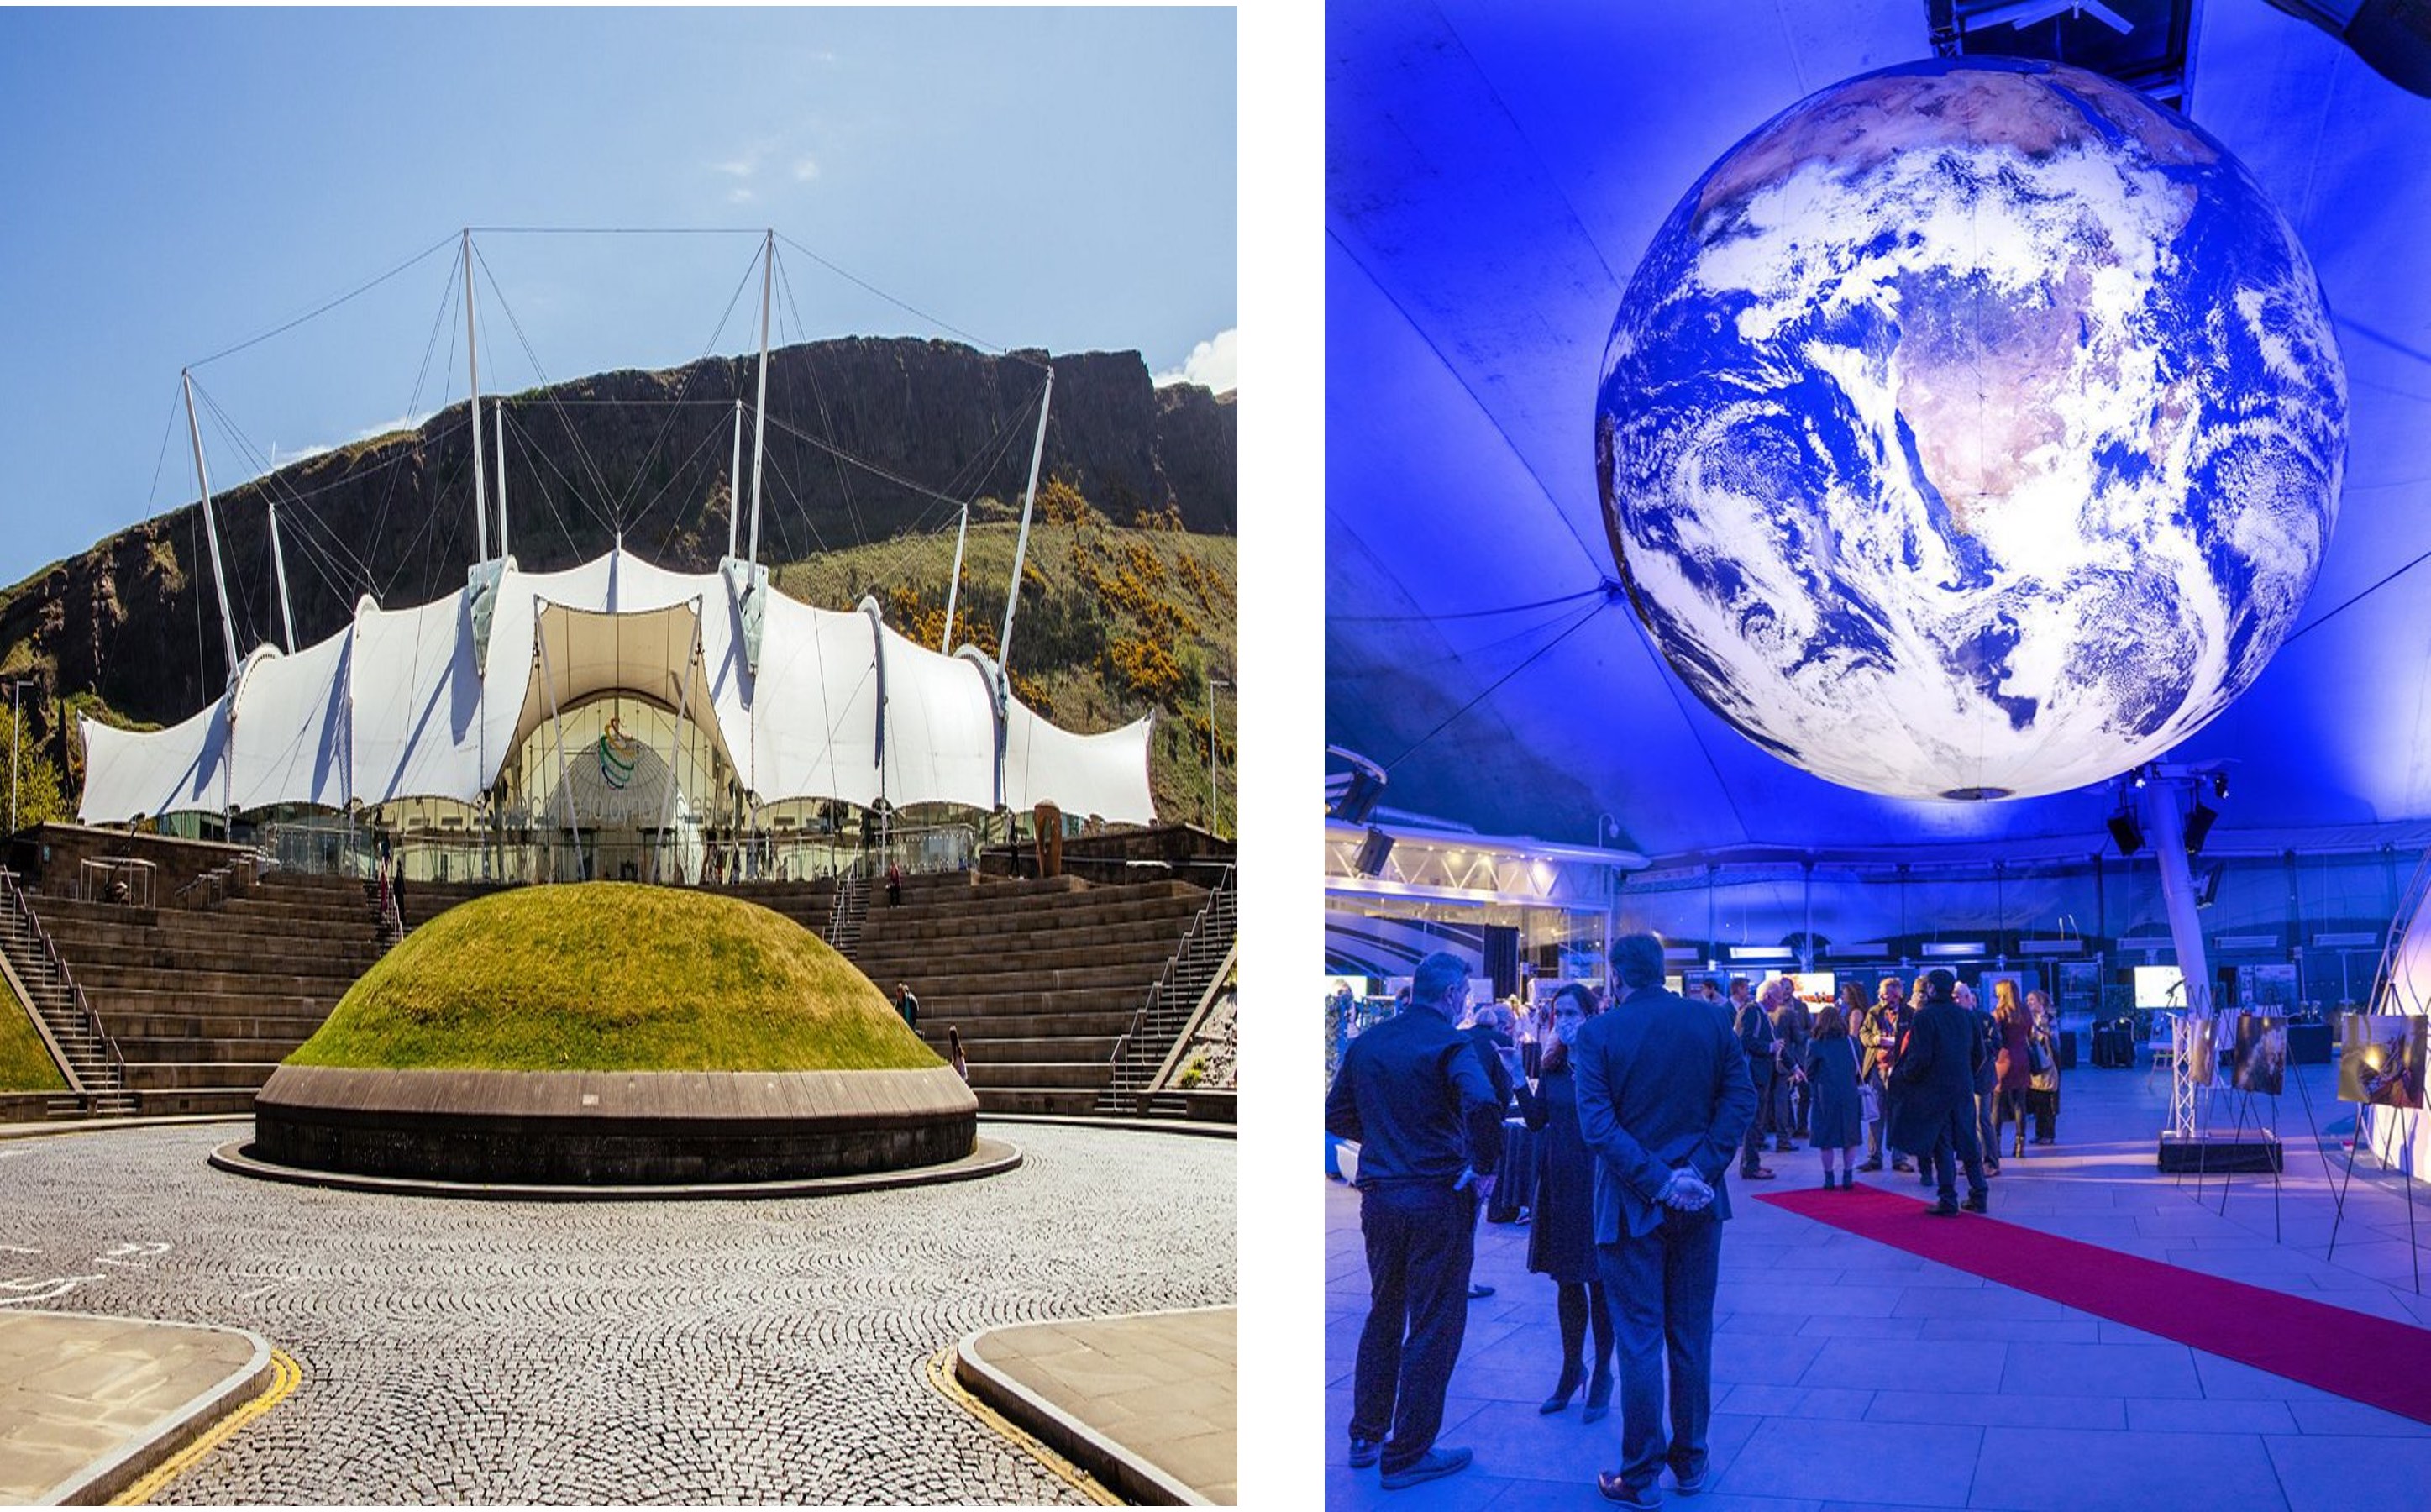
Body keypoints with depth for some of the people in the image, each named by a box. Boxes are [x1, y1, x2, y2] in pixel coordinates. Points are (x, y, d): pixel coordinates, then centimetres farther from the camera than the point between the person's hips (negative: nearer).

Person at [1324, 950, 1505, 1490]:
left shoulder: (1367, 1042, 5)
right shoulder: (1449, 1043, -13)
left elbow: (1337, 1116, 11)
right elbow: (1482, 1105, -31)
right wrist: (1485, 1165, -17)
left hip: (1379, 1197, 6)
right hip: (1439, 1199, -6)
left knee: (1383, 1316, 21)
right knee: (1433, 1328, 4)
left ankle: (1366, 1436, 28)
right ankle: (1407, 1454, 9)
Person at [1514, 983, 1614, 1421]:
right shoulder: (1552, 1065, 6)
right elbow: (1537, 1119, 4)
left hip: (1595, 1182, -5)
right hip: (1557, 1182, 5)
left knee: (1599, 1281, 4)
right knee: (1566, 1280, 14)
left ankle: (1603, 1374, 16)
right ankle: (1572, 1368, 27)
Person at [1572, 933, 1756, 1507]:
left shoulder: (1597, 1034, -10)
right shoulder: (1711, 1021, 0)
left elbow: (1597, 1126, -18)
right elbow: (1741, 1097, -6)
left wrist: (1656, 1182, -16)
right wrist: (1701, 1169, -10)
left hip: (1632, 1203, -3)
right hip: (1700, 1201, 3)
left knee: (1639, 1341, 3)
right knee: (1692, 1335, 14)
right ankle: (1690, 1462, 23)